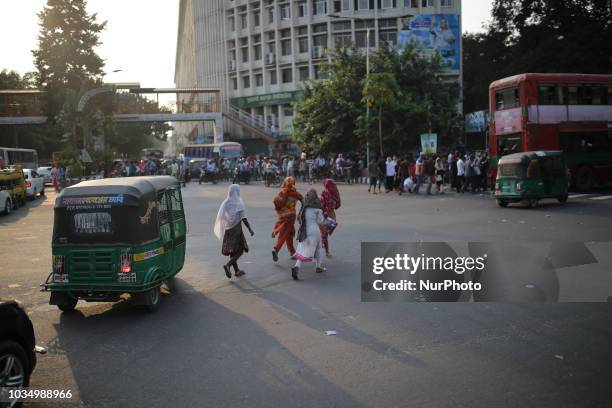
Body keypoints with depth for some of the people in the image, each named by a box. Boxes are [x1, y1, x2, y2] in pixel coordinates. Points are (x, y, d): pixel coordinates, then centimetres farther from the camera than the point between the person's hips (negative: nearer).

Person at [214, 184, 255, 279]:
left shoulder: (225, 203, 3)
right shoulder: (238, 203, -12)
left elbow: (221, 217, 6)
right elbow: (243, 218, -15)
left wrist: (222, 230, 16)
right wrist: (250, 229, -7)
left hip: (227, 230, 6)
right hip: (236, 230, -6)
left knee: (232, 251, 14)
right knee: (240, 250, 1)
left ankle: (237, 270, 21)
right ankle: (228, 265, -18)